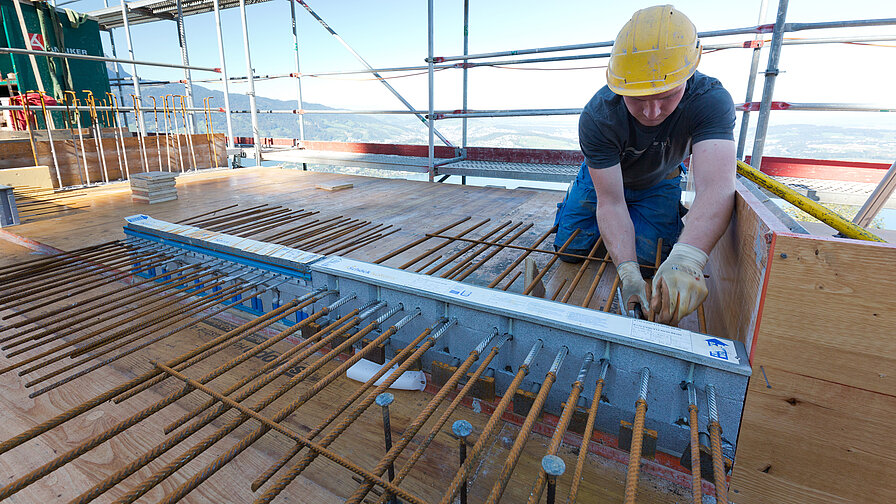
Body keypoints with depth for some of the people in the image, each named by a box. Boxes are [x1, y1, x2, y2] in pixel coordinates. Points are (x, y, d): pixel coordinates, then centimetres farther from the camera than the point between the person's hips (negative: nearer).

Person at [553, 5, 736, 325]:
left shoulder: (711, 101, -36)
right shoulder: (597, 117, -37)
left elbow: (716, 187, -50)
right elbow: (610, 202, -37)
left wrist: (686, 260, -68)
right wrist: (628, 272, -49)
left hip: (659, 184, 1)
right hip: (605, 178, 0)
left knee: (649, 256, -11)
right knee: (570, 249, -2)